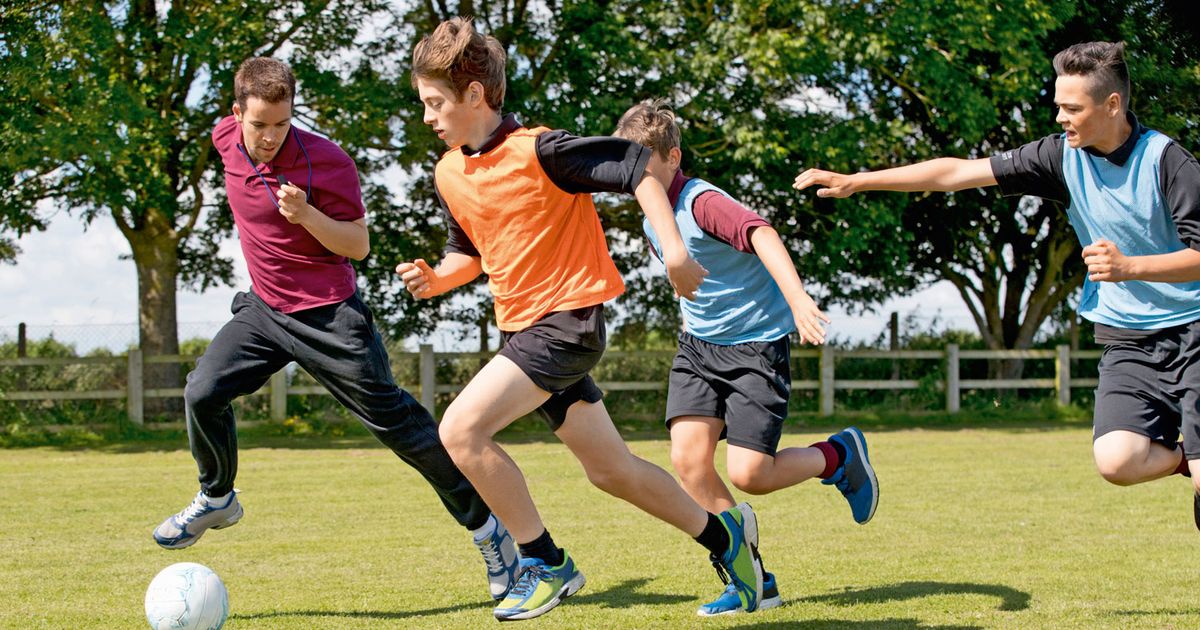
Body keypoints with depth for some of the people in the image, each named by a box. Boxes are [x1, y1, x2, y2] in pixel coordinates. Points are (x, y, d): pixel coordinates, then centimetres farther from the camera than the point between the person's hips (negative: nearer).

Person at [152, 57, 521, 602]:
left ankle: (486, 525, 9)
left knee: (392, 419, -3)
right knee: (202, 392, -10)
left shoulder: (326, 162, -22)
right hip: (264, 308, 5)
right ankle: (216, 500, 17)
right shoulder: (226, 138, -5)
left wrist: (307, 215, -33)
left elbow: (358, 245, -16)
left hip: (329, 315, -5)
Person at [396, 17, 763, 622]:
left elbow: (635, 165, -14)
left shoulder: (538, 151, -16)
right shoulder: (448, 174, 7)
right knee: (610, 469, 14)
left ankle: (545, 564, -8)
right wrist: (436, 278, 1)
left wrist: (674, 248, -20)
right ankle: (721, 533, 32)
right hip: (524, 328, 8)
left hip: (567, 320, -8)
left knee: (461, 430, -20)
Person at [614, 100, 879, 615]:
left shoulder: (702, 202, -21)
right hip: (698, 345, 8)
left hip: (757, 345, -8)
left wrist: (797, 298, -55)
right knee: (688, 457, -12)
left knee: (747, 473, -15)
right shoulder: (653, 222, 8)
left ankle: (839, 456, 17)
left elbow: (762, 235, -40)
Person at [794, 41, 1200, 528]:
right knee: (1116, 460, -20)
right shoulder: (1064, 155, 0)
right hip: (1126, 340, 4)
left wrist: (1129, 266, -29)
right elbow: (959, 172, 1)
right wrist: (856, 182, -1)